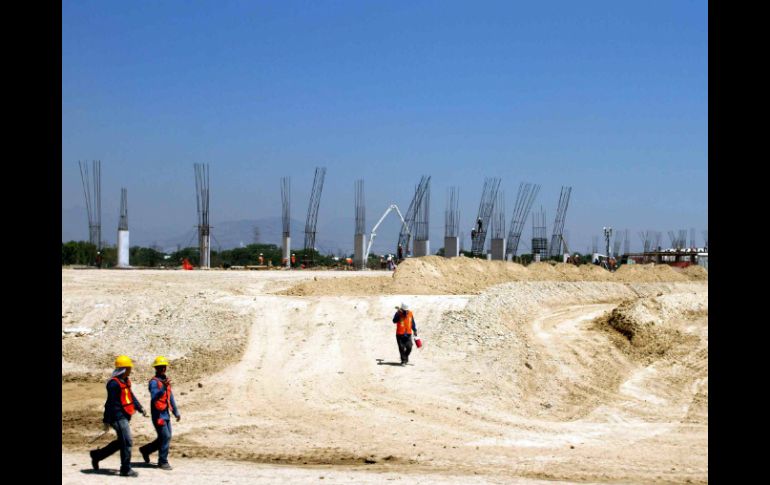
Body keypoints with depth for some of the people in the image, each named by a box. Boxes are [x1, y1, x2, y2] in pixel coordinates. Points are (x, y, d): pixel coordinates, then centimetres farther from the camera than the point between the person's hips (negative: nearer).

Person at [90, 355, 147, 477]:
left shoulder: (125, 381, 12)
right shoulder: (114, 383, -18)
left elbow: (131, 396, 21)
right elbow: (110, 403, -18)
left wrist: (140, 408, 11)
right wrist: (106, 421, -17)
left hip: (124, 416, 10)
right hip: (118, 417, -10)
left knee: (121, 442, 18)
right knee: (127, 442, -7)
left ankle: (97, 455, 30)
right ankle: (126, 469, 3)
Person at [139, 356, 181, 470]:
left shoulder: (166, 381, 14)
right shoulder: (154, 382, -11)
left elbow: (171, 398, 22)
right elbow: (154, 397, -26)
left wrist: (176, 412, 24)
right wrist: (164, 387, -37)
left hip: (166, 414, 8)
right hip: (158, 414, -8)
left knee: (166, 438, 12)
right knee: (165, 437, -9)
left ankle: (145, 450, 30)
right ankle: (162, 462, 3)